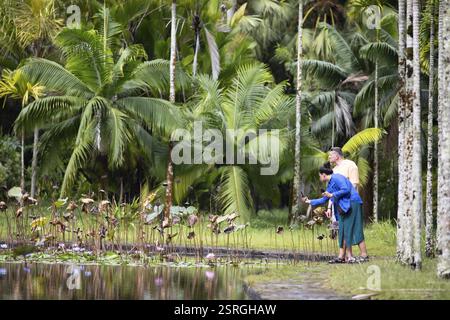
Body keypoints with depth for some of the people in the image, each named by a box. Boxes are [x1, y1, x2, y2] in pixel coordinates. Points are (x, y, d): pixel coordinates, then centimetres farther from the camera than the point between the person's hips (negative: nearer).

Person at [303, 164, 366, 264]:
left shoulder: (336, 178, -7)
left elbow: (346, 190, -19)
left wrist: (332, 195, -11)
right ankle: (341, 256, 7)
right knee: (343, 231, 7)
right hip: (344, 208, 10)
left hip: (352, 204, -10)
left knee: (352, 229, -12)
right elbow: (323, 200, 32)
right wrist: (310, 201, 38)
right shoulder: (330, 185, 22)